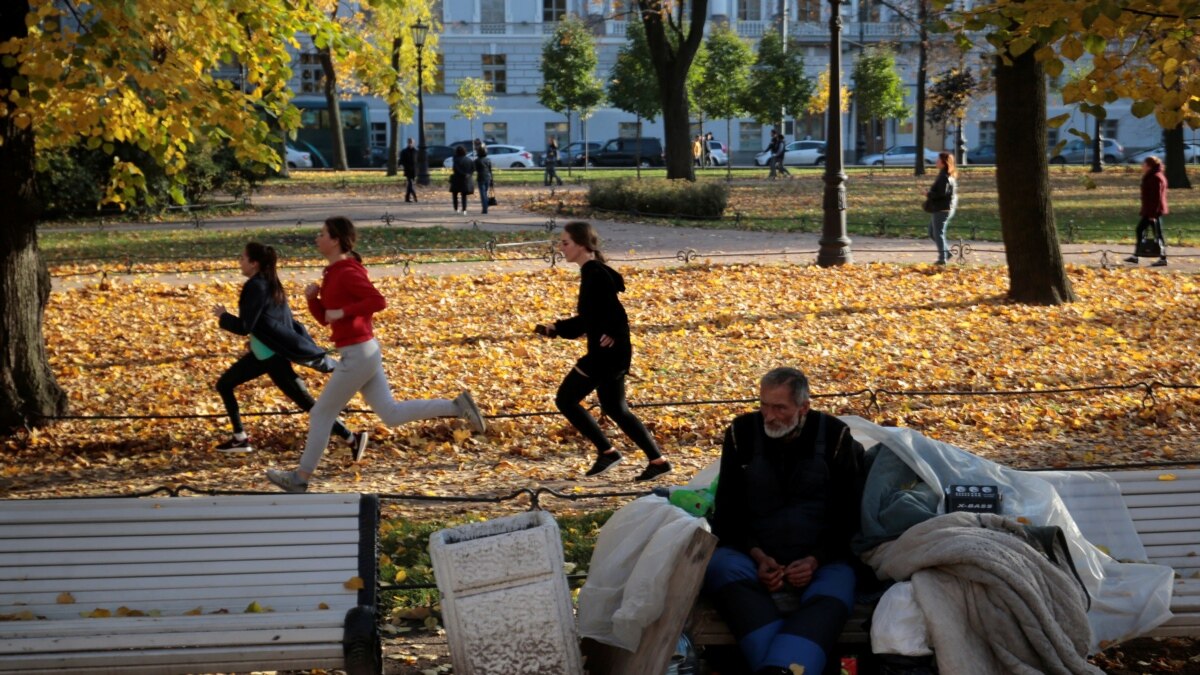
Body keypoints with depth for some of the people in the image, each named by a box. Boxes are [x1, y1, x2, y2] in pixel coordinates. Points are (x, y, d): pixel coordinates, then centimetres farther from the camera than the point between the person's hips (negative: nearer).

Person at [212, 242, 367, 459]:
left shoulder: (256, 287, -19)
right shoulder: (269, 284, 9)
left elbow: (244, 327, -20)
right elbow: (286, 319, 13)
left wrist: (223, 316, -3)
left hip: (272, 357, -10)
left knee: (307, 404, -6)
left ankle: (353, 439, -3)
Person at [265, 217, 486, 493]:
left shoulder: (348, 273, -15)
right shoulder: (333, 273, 14)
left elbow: (379, 301, -24)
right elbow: (324, 318, 17)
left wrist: (343, 312, -23)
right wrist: (312, 297, 0)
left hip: (356, 356, -10)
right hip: (365, 352, 10)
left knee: (321, 414, 3)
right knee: (392, 414, 9)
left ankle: (300, 478, 13)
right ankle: (457, 406, 5)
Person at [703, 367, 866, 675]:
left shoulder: (835, 436, 0)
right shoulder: (742, 433, 2)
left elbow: (848, 515, 2)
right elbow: (728, 512, 4)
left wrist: (816, 560, -15)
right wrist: (758, 557, -13)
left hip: (820, 559, -1)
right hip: (755, 556, 1)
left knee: (833, 594, -36)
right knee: (720, 567, -33)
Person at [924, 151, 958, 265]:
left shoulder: (945, 177, -19)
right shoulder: (951, 176, 13)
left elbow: (942, 193, -26)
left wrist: (929, 194, -11)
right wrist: (930, 193, 11)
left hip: (941, 209, -10)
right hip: (939, 209, 10)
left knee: (938, 233, -4)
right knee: (932, 233, 17)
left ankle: (942, 258, 0)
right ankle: (946, 252, 20)